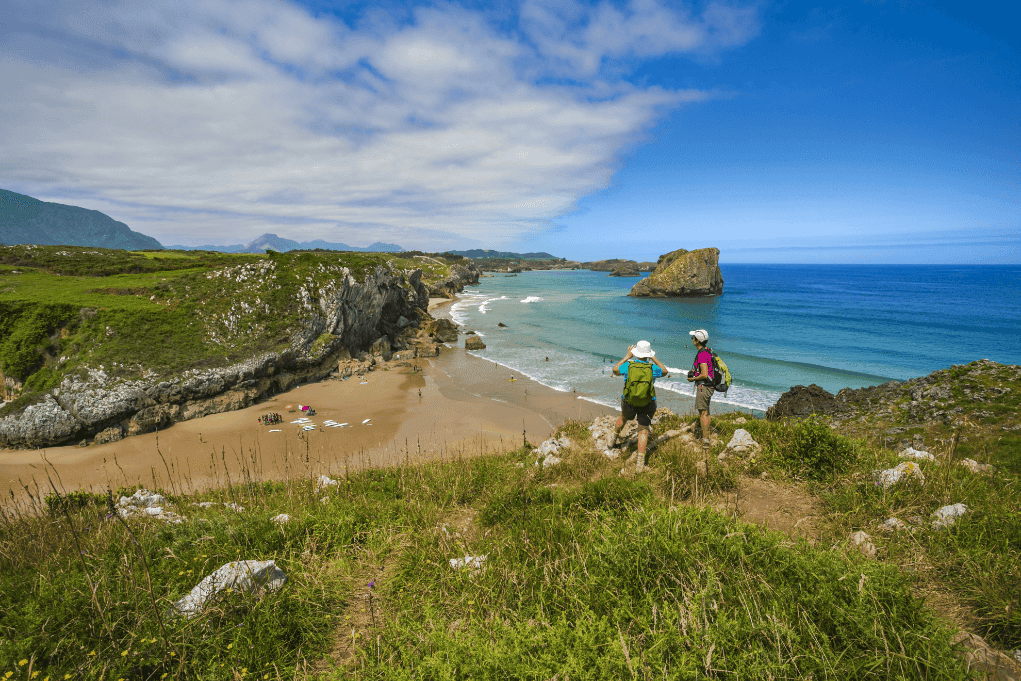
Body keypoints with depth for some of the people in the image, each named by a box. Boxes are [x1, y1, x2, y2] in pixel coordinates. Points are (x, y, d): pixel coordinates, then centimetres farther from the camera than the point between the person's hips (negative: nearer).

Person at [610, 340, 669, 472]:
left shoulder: (628, 365, -13)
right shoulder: (652, 368, -12)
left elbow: (615, 369, 7)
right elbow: (665, 371, 10)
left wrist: (627, 356, 10)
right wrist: (653, 358, 11)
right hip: (647, 403, -1)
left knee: (624, 417, 32)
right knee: (643, 430, 11)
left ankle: (613, 438, 53)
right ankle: (640, 462, 8)